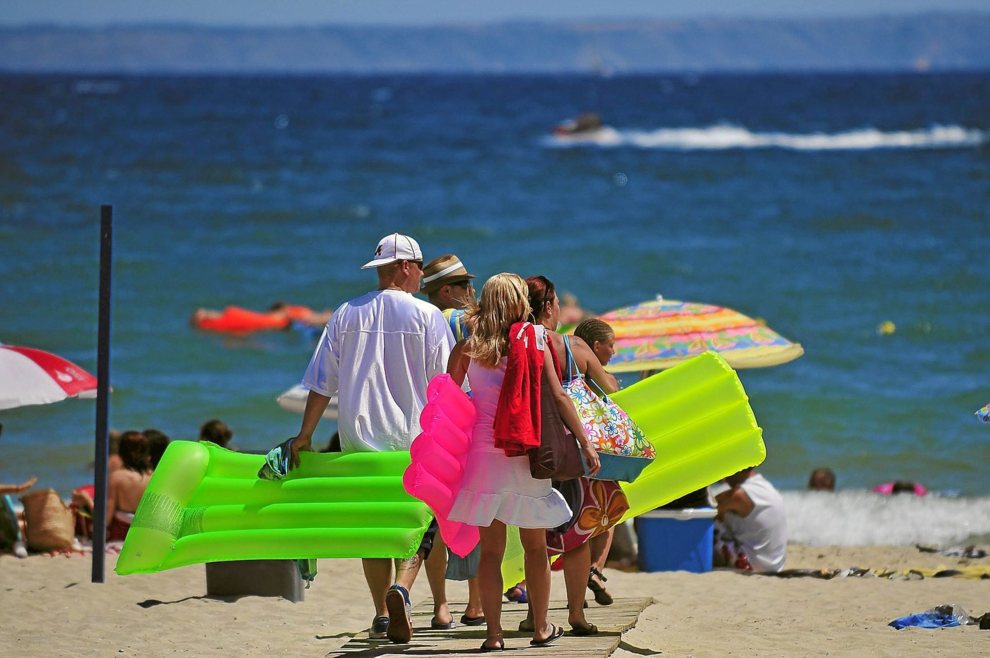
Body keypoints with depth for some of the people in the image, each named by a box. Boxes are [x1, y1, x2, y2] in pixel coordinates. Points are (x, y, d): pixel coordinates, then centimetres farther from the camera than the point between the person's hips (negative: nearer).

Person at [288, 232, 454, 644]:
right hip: (414, 439, -3)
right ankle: (401, 589, -22)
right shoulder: (427, 317, -5)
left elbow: (322, 382, 4)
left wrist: (305, 435, 10)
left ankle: (382, 615, 13)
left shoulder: (346, 315, 4)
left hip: (359, 438, 3)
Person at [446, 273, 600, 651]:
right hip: (528, 456, 0)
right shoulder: (534, 340, -1)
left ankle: (493, 632, 1)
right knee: (535, 547, 13)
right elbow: (558, 397, -4)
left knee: (490, 549, 5)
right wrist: (585, 444, 1)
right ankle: (541, 628, 21)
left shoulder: (468, 346, 1)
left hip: (483, 453, 0)